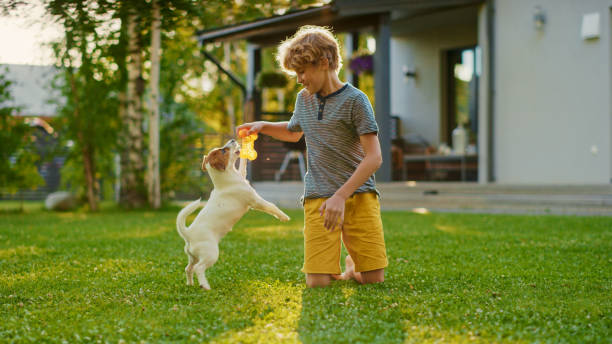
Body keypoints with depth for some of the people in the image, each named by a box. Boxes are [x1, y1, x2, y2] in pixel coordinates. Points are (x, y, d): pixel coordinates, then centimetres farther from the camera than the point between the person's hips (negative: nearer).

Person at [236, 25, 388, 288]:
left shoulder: (354, 100, -6)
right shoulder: (304, 99, 13)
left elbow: (374, 157, -12)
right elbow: (293, 132, 36)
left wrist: (340, 196, -19)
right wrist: (263, 126, 16)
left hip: (359, 194, -3)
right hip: (317, 197, 3)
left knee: (373, 279, -6)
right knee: (317, 282, -10)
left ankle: (352, 267, 25)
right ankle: (335, 269, 22)